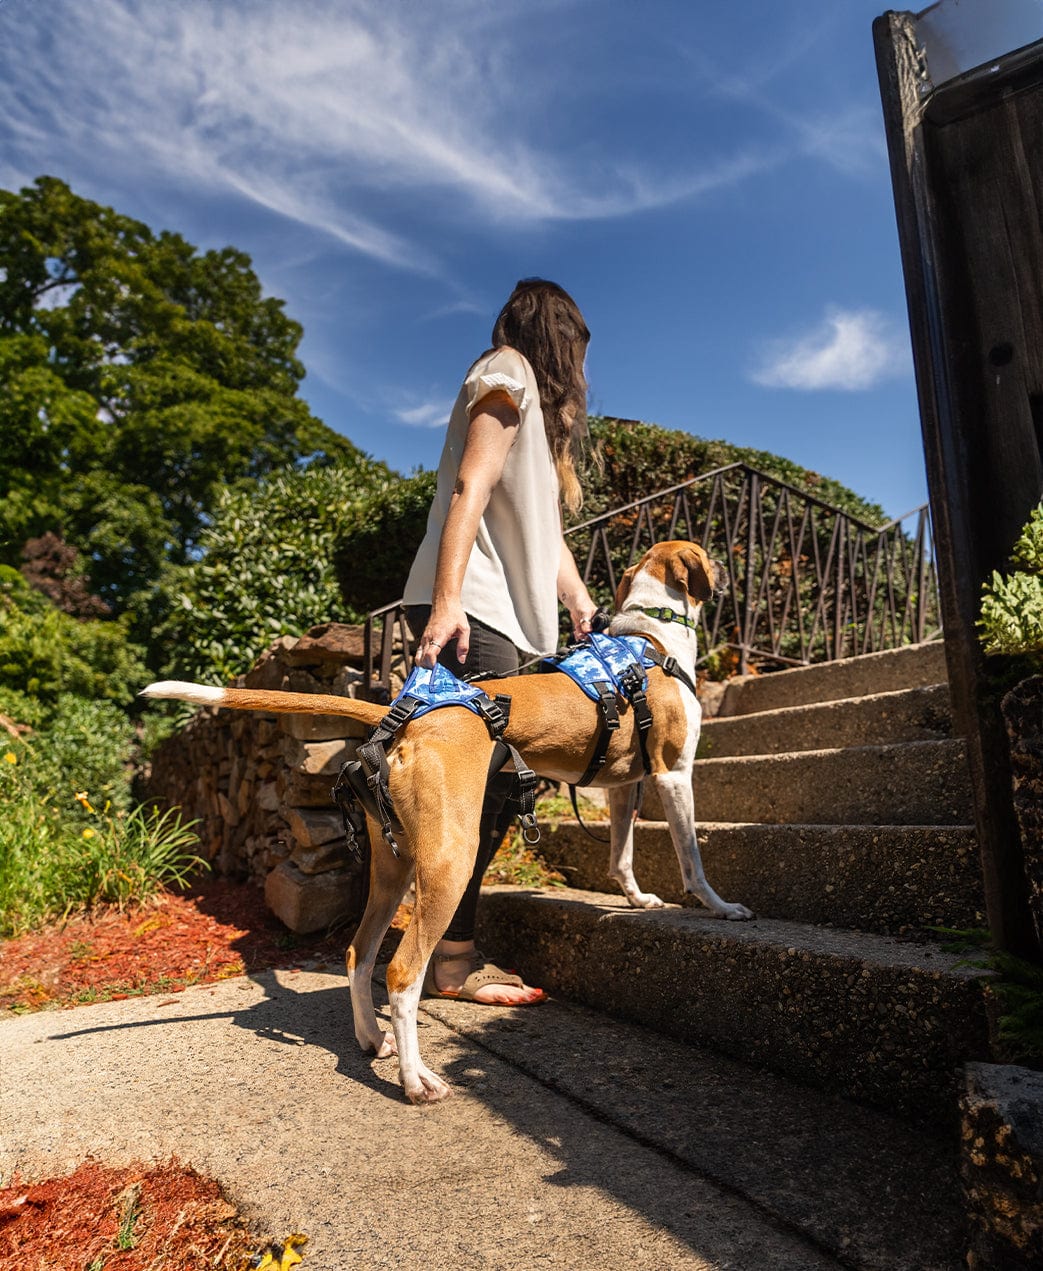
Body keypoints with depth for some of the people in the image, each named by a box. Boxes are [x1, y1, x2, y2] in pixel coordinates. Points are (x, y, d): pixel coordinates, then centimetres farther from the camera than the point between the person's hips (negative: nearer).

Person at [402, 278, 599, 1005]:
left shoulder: (537, 400, 29)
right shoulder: (508, 374, 2)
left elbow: (543, 528, 23)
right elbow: (470, 489, -13)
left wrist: (585, 610, 14)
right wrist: (448, 601, -23)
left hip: (499, 614, 9)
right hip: (469, 608, -9)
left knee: (494, 776, 4)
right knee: (486, 774, -12)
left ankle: (455, 949, 11)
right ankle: (453, 960, -4)